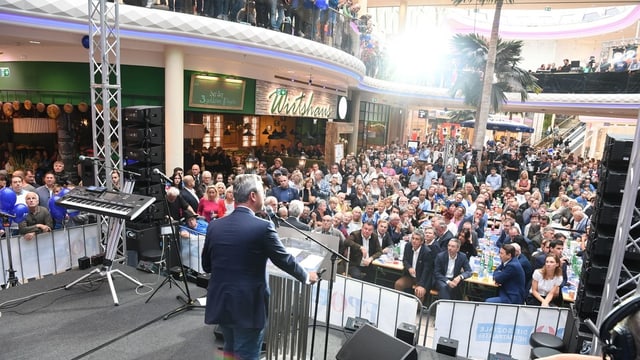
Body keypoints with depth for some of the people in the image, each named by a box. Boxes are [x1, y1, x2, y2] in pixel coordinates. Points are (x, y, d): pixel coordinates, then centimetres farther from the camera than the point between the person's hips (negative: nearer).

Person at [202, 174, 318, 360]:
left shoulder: (214, 226, -1)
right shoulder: (263, 226, -17)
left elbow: (206, 266, 8)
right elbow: (284, 260, -7)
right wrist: (306, 276, 10)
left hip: (220, 303, 6)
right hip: (248, 306, -5)